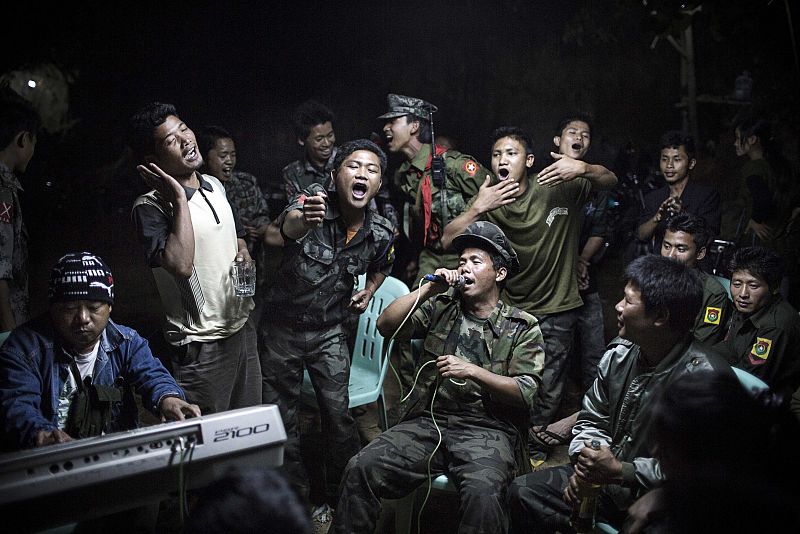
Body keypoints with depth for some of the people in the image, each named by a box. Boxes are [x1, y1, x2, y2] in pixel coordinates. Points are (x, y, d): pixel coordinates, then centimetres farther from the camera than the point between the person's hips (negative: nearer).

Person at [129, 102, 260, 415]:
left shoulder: (215, 186, 7)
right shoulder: (150, 207, -16)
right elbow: (180, 265, -31)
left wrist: (243, 253, 2)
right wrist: (179, 199, -26)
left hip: (241, 327, 7)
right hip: (201, 343, -7)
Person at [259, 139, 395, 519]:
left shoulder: (381, 233, -9)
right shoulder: (313, 200, -21)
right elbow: (288, 224, -47)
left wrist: (369, 291, -1)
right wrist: (303, 221, -69)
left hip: (329, 331, 2)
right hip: (281, 327, -2)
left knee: (338, 414, -1)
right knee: (280, 417, 7)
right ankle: (293, 496, 27)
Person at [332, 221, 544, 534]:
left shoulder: (523, 328, 6)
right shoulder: (441, 308, 15)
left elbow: (525, 393, -4)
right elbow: (386, 326, 3)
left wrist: (472, 371, -14)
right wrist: (428, 290, -3)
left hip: (487, 429, -3)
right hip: (428, 421, 3)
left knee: (483, 493, -35)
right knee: (361, 468, -19)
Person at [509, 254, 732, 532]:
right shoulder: (620, 353, 1)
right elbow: (592, 420, 12)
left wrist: (621, 472, -24)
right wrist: (584, 462, -7)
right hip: (604, 479, 7)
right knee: (522, 492, -1)